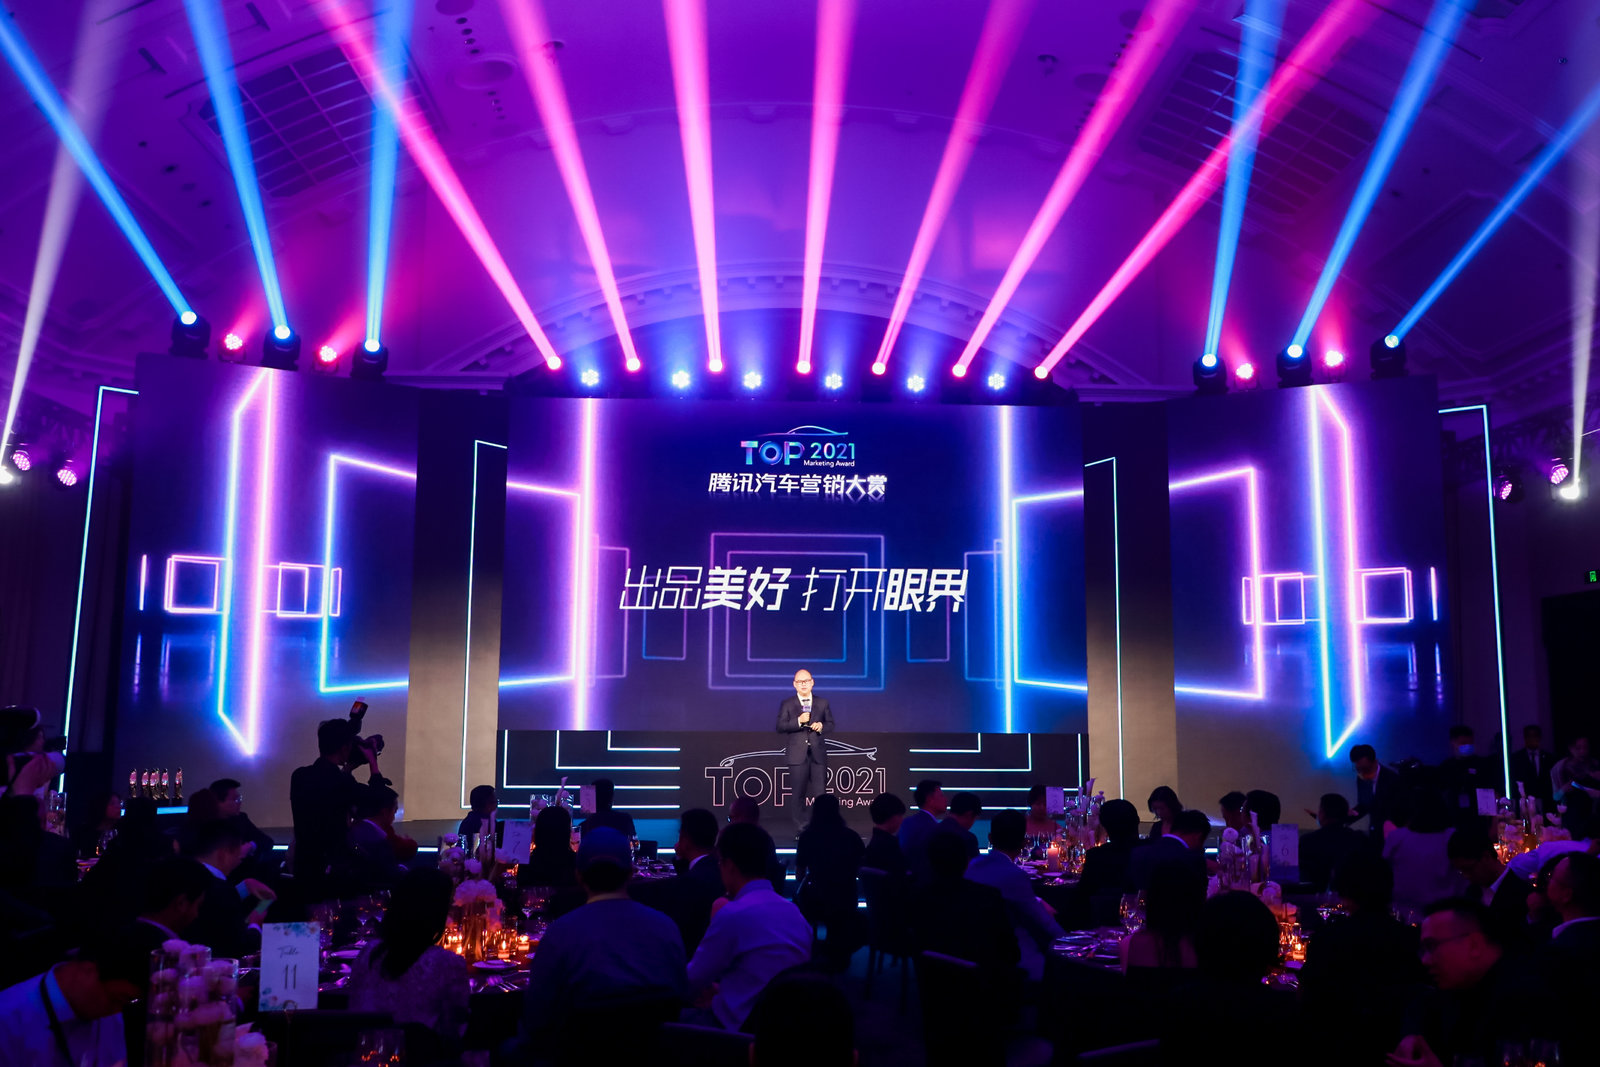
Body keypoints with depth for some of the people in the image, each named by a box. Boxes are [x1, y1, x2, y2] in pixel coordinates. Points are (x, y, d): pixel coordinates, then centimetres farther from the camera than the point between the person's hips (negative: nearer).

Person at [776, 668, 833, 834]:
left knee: (821, 792, -2)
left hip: (818, 753, 2)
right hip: (797, 755, -1)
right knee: (797, 794, 1)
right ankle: (800, 829, 8)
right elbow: (780, 726, -4)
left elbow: (831, 725, 13)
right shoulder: (787, 704, 6)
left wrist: (822, 726, -8)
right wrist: (798, 721, -17)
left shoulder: (823, 703, 14)